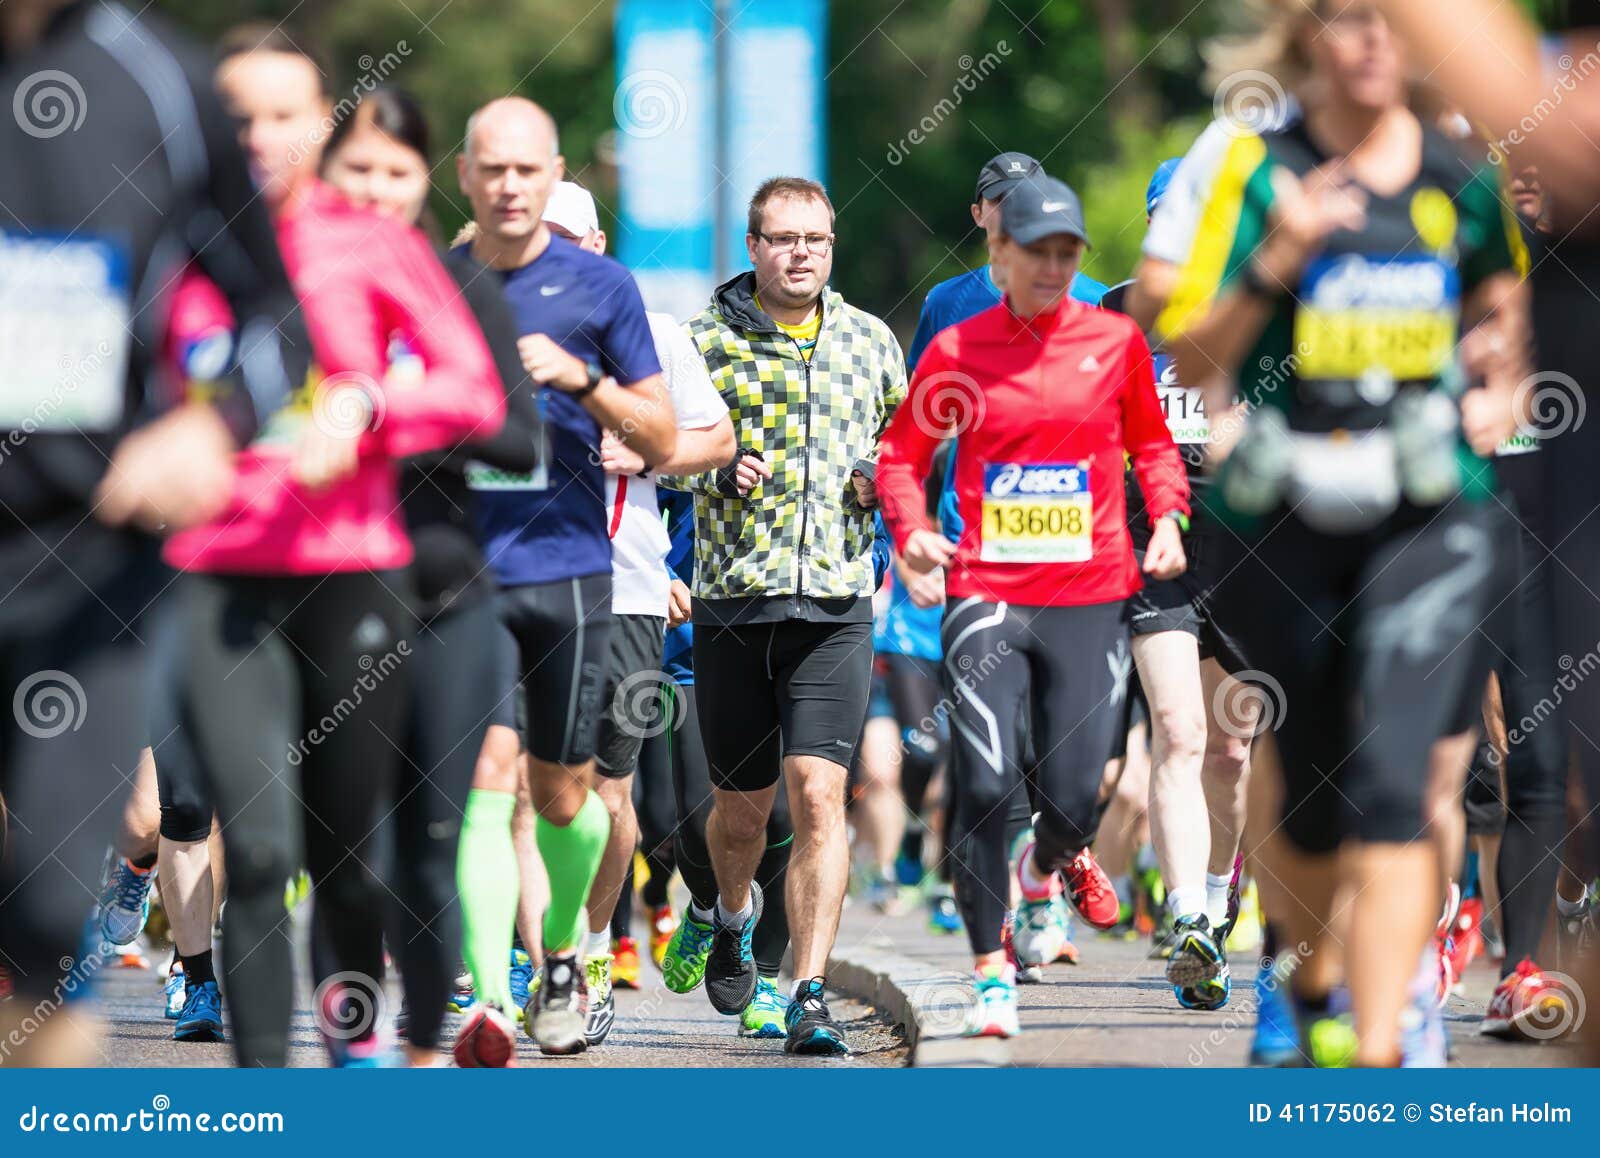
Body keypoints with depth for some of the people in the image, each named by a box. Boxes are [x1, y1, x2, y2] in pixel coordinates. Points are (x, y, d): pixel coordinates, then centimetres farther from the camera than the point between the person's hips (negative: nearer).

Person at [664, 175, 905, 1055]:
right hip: (731, 600, -1)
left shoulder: (870, 339, 10)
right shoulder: (704, 339, 2)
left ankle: (809, 1001, -13)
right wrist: (717, 471, -14)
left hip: (836, 603, 1)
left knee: (818, 797, -12)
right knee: (741, 808, 10)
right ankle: (733, 916, 43)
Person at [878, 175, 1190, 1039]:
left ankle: (1047, 864, 35)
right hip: (987, 594, -1)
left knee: (1074, 797, -3)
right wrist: (911, 529, -8)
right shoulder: (956, 349, 3)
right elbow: (902, 455, 10)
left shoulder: (1116, 339, 6)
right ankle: (990, 972, 3)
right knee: (983, 786, -12)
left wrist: (1167, 519, 1)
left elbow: (1152, 443, 18)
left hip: (1091, 596, 1)